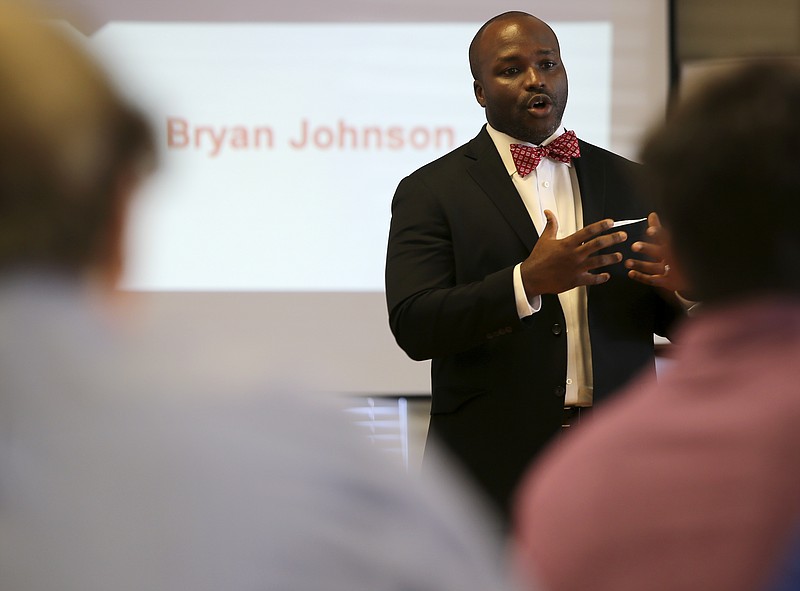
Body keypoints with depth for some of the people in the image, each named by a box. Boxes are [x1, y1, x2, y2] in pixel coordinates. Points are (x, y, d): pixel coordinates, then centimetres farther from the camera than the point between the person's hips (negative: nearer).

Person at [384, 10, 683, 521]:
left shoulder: (630, 183, 12)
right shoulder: (431, 191, 1)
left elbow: (684, 326, 12)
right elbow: (413, 327, -11)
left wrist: (678, 286, -12)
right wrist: (529, 281, -24)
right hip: (496, 466, -3)